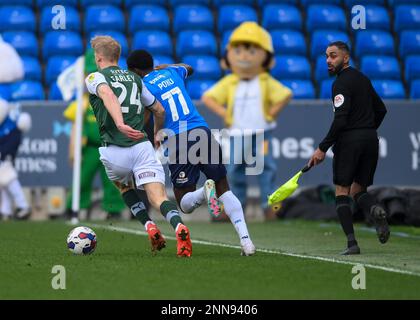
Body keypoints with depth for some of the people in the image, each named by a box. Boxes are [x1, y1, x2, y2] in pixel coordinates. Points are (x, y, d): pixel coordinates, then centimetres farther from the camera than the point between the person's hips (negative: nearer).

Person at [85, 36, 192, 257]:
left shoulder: (95, 77, 7)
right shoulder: (134, 78, 22)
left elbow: (107, 94, -18)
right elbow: (159, 110, 29)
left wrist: (120, 124, -34)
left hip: (114, 152, -2)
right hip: (142, 146, 2)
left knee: (123, 186, 29)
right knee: (158, 197, -8)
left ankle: (150, 227, 10)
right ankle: (178, 226, -40)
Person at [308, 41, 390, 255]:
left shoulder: (341, 82, -11)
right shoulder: (362, 79, 16)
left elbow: (340, 120, -19)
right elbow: (381, 109, 23)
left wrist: (322, 148, -17)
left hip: (349, 140, -8)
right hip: (370, 140, 8)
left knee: (342, 192, 0)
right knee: (358, 190, 14)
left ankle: (352, 242, -12)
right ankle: (374, 210, -20)